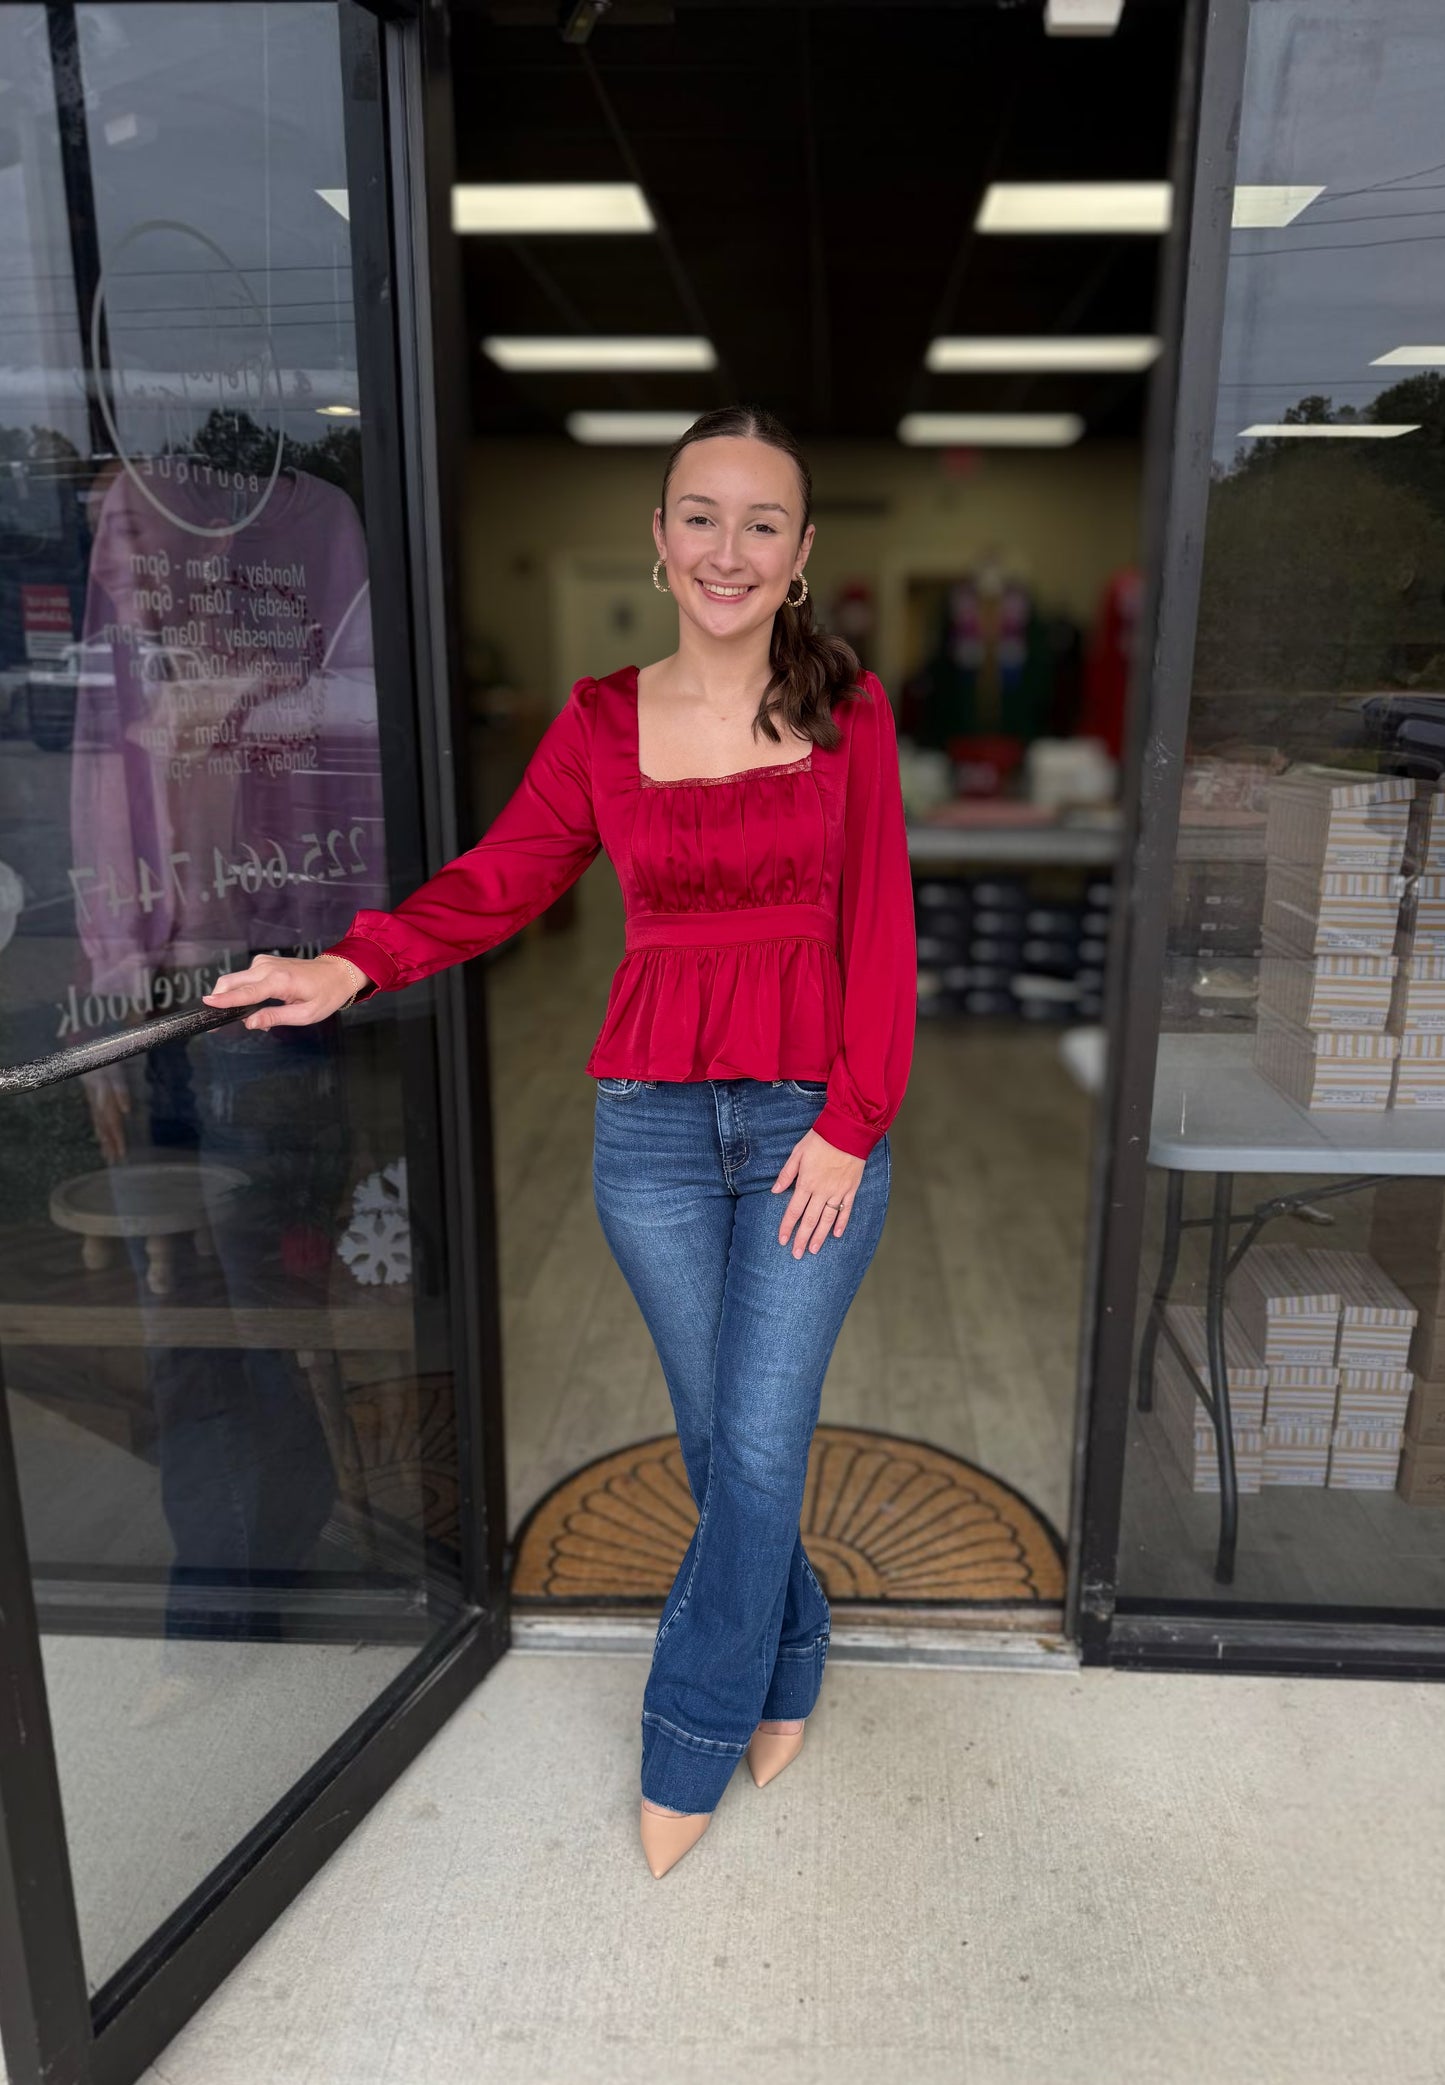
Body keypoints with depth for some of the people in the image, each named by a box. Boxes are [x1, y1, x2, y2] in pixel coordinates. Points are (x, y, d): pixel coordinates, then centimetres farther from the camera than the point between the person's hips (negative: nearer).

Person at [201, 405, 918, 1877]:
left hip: (815, 1122, -1)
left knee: (760, 1444, 2)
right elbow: (497, 879, -2)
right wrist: (355, 962, -19)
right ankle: (787, 1665, 39)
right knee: (718, 1437, 12)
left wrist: (849, 1123, -8)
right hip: (653, 1121, 2)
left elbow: (878, 932, -3)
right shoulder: (601, 724, 3)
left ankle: (688, 1747, 24)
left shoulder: (847, 712, 0)